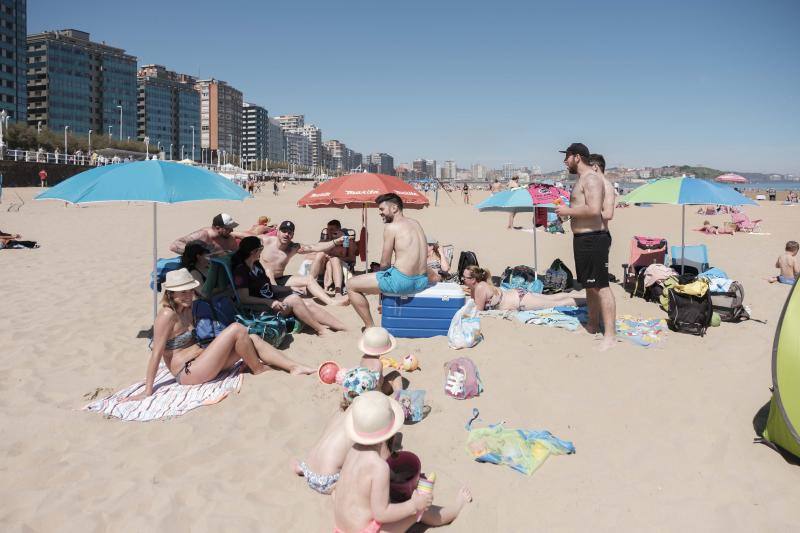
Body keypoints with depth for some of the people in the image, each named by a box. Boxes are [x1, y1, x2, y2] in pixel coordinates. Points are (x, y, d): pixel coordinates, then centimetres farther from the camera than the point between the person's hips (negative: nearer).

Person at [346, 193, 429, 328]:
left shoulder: (391, 227, -9)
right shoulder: (416, 223, 14)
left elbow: (384, 264, -8)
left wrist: (384, 275, 15)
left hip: (402, 281, -8)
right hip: (422, 281, 8)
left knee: (351, 285, 4)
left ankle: (370, 328, 4)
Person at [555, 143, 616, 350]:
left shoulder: (591, 178, -14)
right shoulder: (582, 179, 19)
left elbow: (594, 209, -26)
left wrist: (568, 211, -16)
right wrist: (566, 211, 14)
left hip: (593, 238, -11)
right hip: (583, 238, 11)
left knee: (600, 286, -11)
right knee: (590, 286, 18)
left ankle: (610, 336, -9)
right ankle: (593, 327, 30)